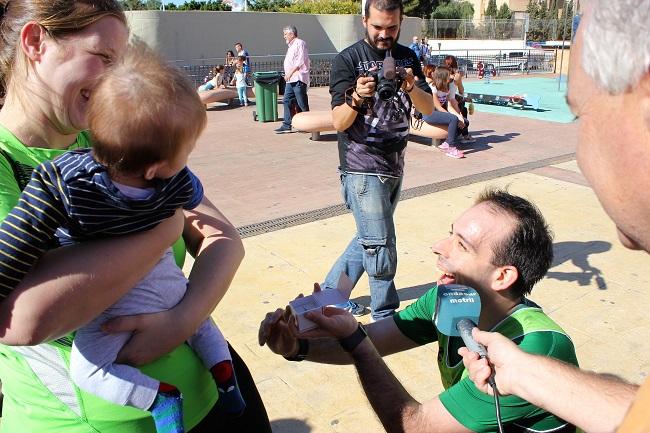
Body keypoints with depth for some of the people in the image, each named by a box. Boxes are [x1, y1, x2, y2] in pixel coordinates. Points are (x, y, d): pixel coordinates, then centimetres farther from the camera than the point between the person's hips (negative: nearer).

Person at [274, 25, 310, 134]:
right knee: (287, 101, 6)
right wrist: (288, 74, 15)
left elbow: (300, 62, -17)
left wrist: (290, 73, -17)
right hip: (291, 79, 10)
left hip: (298, 78, -10)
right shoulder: (291, 46, 21)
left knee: (302, 103, -5)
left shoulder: (300, 43, -8)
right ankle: (287, 125, 8)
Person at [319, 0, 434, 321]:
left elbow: (428, 108, -1)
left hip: (395, 167, 7)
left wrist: (412, 87, -21)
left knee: (369, 238, 17)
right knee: (381, 247, -3)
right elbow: (338, 123, -13)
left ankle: (331, 293, 34)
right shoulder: (347, 59, -7)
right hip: (363, 169, -6)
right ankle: (385, 316, 16)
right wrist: (356, 97, -33)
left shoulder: (407, 57, 8)